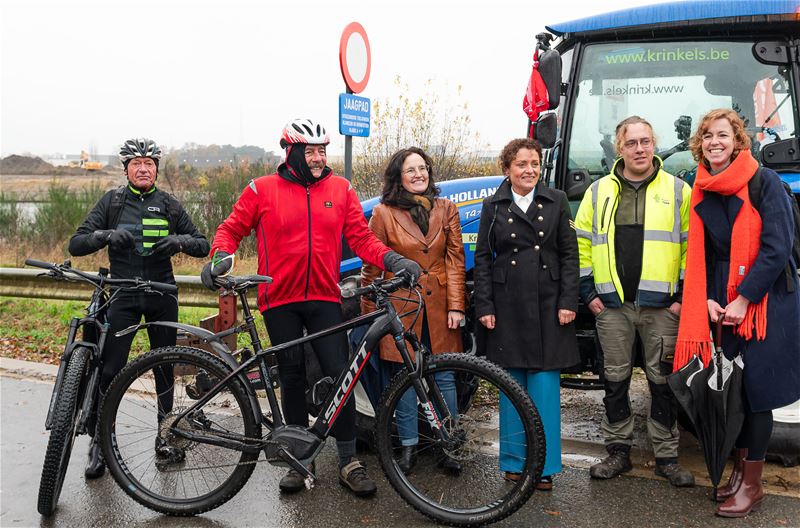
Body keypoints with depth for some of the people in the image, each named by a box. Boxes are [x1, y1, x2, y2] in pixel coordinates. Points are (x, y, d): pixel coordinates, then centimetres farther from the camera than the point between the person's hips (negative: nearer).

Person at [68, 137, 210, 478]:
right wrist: (106, 235, -22)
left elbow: (203, 245, 4)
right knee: (110, 370, -6)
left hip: (162, 295, 1)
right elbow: (76, 245, -3)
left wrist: (180, 240, -18)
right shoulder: (112, 202, 3)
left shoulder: (169, 205, 6)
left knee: (165, 368, 8)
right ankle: (100, 440, 7)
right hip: (123, 295, -1)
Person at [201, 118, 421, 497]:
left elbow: (361, 238, 5)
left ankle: (349, 462, 6)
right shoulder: (262, 189, 2)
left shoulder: (340, 189, 5)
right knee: (292, 379, 9)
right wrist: (221, 257, -12)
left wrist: (392, 260, -11)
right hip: (280, 300, 0)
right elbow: (231, 229, 8)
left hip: (324, 299, 1)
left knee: (339, 374, -5)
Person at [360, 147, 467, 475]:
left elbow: (455, 259, 5)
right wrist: (370, 313, 2)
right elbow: (372, 266, 3)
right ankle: (408, 446, 17)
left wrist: (456, 305, -3)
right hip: (400, 306, -2)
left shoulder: (446, 209, 8)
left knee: (445, 378, 3)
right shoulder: (384, 213, 0)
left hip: (438, 306, 2)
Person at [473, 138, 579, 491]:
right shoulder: (494, 206, 7)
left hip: (548, 306, 0)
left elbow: (570, 254, 4)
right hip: (508, 308, 1)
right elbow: (482, 258, 6)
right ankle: (514, 461, 20)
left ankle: (544, 465, 10)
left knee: (544, 385, 0)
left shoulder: (556, 202, 6)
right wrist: (484, 306, -1)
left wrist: (568, 302, -4)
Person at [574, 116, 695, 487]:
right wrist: (588, 292, 3)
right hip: (612, 305, 2)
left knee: (663, 380, 5)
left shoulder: (677, 190, 3)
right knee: (615, 379, 8)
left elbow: (693, 245, 1)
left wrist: (684, 295, -5)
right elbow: (581, 244, 9)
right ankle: (618, 451, 21)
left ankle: (667, 457, 17)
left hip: (662, 304, -2)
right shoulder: (599, 191, 8)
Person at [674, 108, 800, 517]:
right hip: (724, 300, 5)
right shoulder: (701, 191, 7)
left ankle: (751, 484, 10)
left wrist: (744, 299, -16)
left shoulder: (764, 181, -9)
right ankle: (739, 469, 24)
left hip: (766, 298, -5)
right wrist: (708, 299, -2)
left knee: (755, 387, -2)